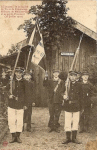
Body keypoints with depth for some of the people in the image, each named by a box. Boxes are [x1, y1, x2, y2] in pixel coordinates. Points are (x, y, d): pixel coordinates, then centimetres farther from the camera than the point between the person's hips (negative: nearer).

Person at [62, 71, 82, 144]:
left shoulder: (79, 86, 8)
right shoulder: (66, 85, 7)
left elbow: (80, 97, 12)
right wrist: (64, 96, -11)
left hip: (76, 107, 1)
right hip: (68, 107, 0)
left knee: (75, 122, 4)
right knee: (67, 123, -2)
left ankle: (74, 138, 14)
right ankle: (68, 138, 9)